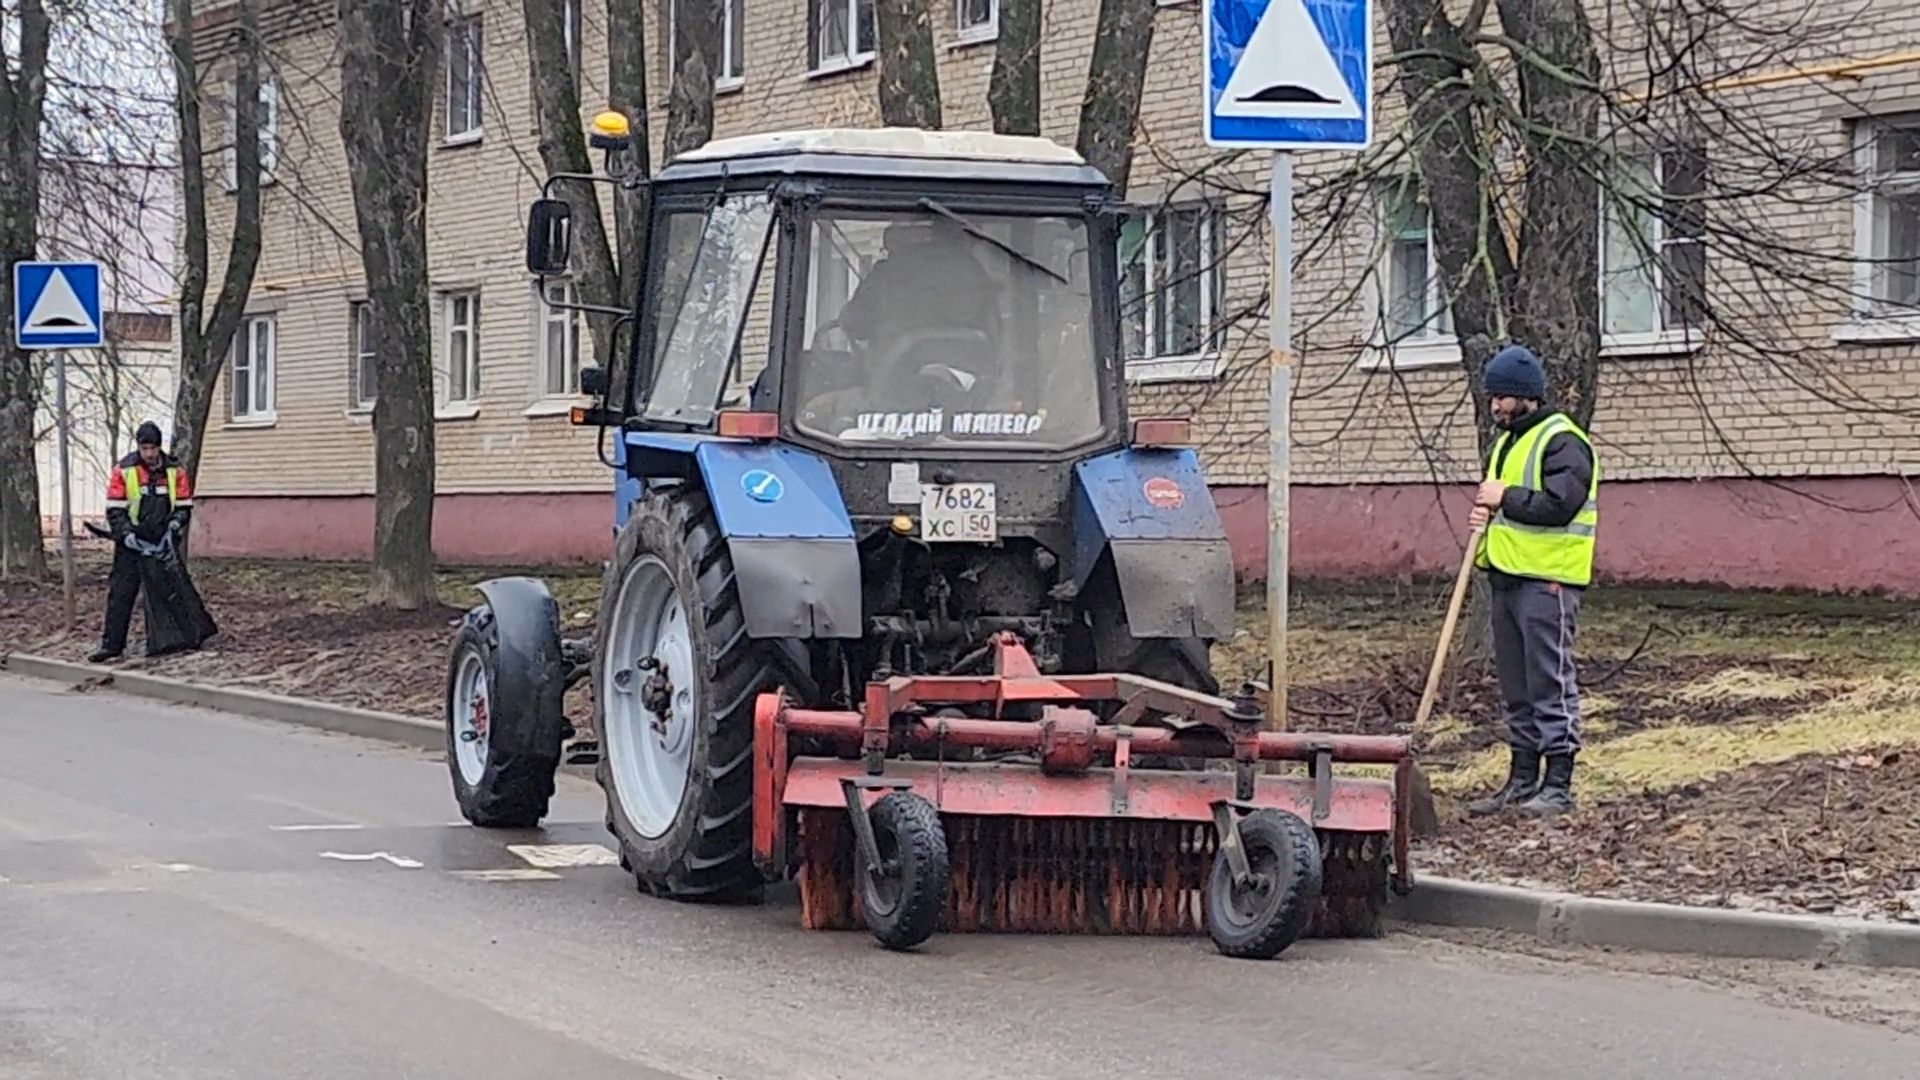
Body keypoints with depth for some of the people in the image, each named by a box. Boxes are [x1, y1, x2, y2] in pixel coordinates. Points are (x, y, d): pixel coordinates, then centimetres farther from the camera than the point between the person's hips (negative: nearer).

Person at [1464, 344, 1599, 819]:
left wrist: (1506, 498, -14)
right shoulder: (1508, 442, 19)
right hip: (1507, 576, 10)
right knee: (1516, 686, 13)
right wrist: (1486, 513, 6)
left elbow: (1559, 505, -23)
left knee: (1551, 682, -7)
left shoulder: (1563, 442, -11)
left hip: (1547, 581, -10)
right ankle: (1522, 779, 20)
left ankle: (1558, 786, -3)